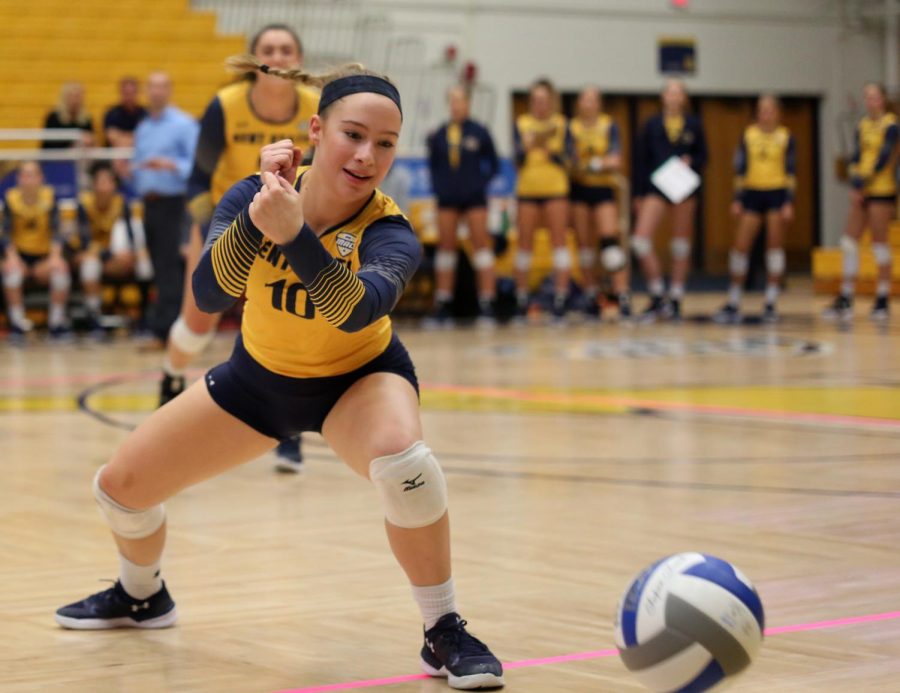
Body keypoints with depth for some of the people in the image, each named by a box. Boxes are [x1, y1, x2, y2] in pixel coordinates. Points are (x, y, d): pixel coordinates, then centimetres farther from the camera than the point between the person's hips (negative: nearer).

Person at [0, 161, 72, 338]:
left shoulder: (49, 196, -5)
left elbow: (56, 230, -9)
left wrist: (55, 255, -24)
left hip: (44, 255, 0)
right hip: (20, 253, 0)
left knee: (61, 268, -29)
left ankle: (57, 320, -17)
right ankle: (17, 320, -24)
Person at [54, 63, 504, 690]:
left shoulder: (389, 233, -31)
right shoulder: (253, 197, -23)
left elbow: (355, 310, -52)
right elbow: (208, 293, -37)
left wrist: (292, 232, -64)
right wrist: (258, 209, -49)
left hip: (358, 376, -4)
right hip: (259, 375, 4)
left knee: (401, 458, -38)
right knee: (121, 486, 8)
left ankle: (446, 634, -20)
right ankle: (141, 596, 43)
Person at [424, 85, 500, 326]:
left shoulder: (479, 132, -1)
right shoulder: (439, 135, 3)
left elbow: (494, 164, 4)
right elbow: (433, 165, 10)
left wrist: (482, 183, -8)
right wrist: (438, 186, -2)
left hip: (474, 197, -2)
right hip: (447, 198, 2)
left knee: (481, 244, -4)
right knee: (445, 246, 5)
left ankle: (486, 305, -5)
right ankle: (442, 304, 10)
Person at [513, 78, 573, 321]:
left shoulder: (561, 124, 5)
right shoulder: (521, 124, 6)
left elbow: (567, 159, -1)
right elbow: (518, 159, 0)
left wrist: (550, 150, -18)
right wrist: (527, 147, -20)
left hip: (556, 190, -1)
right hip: (527, 189, 1)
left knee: (559, 240, -7)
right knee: (524, 243, 4)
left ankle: (561, 295, -7)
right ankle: (521, 299, 11)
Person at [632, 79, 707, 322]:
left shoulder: (693, 125, 4)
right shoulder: (653, 125, 5)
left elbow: (702, 156, 8)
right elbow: (643, 160, 6)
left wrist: (691, 162, -15)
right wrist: (639, 193, 4)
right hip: (655, 187, 0)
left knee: (681, 246, 4)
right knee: (641, 239, -14)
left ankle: (676, 301, 14)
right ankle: (657, 296, -2)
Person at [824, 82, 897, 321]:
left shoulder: (890, 125, -6)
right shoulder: (862, 126, 13)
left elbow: (884, 157, -13)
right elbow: (856, 158, 7)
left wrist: (863, 183, -16)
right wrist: (855, 185, -7)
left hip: (882, 191, -7)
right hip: (862, 193, 7)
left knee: (879, 243, -3)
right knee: (849, 242, 2)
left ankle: (883, 300, 5)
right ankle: (845, 300, 3)